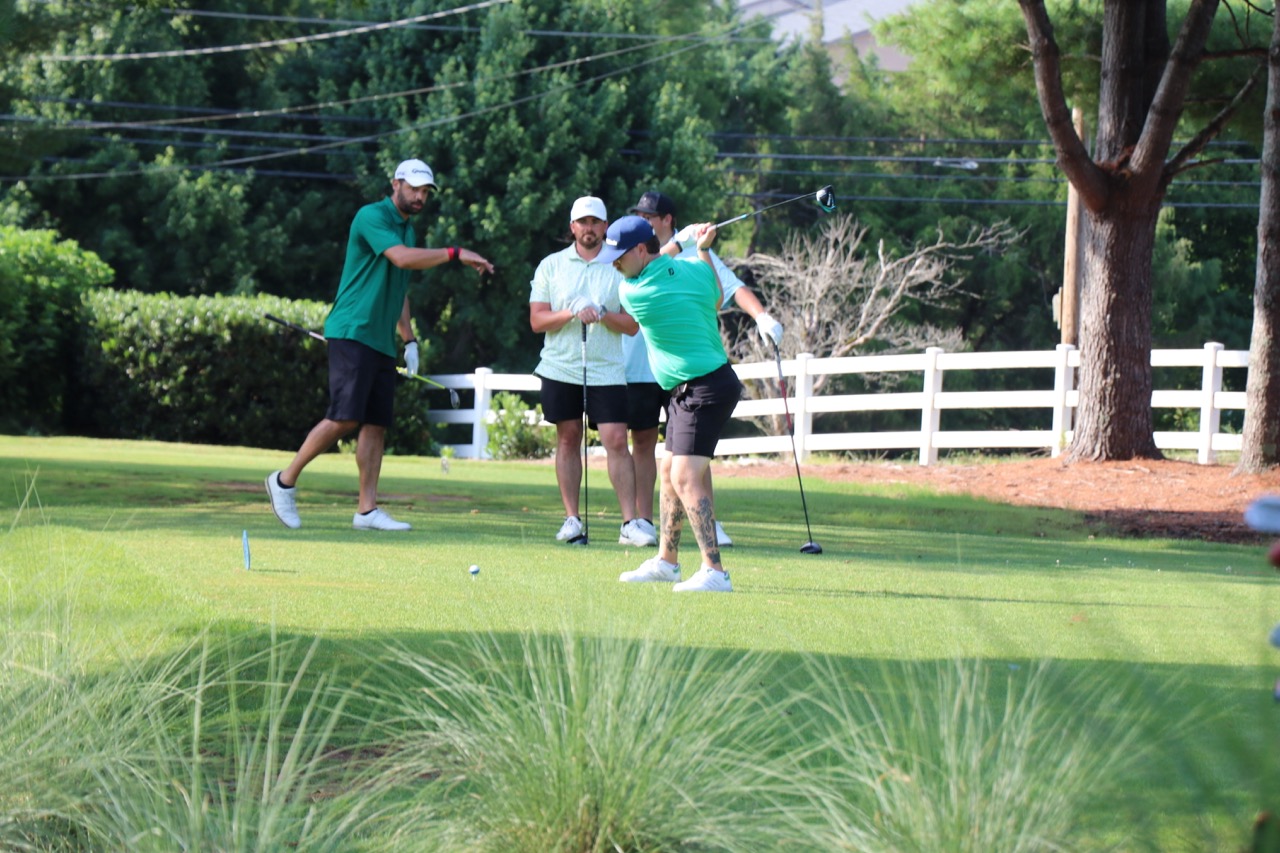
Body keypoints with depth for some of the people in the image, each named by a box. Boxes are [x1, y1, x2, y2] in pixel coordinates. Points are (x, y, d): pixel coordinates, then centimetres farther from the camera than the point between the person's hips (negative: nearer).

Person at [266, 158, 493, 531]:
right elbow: (402, 258, -24)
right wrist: (455, 254, -23)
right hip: (352, 331, -9)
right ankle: (285, 480, -3)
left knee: (377, 424, 3)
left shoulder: (407, 229, 20)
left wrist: (409, 338, 21)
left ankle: (367, 509, 2)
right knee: (344, 417, -16)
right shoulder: (372, 217, -8)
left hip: (382, 342, 9)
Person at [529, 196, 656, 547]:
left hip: (606, 370, -1)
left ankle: (630, 523, -9)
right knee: (568, 438, 4)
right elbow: (537, 320, 0)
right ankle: (571, 519, 11)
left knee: (616, 441, -8)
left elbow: (632, 325, 0)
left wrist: (602, 314, -17)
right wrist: (572, 313, -15)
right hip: (560, 368, 1)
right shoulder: (551, 265, 7)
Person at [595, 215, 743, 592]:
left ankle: (714, 571, -24)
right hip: (688, 391, 9)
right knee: (669, 471, 17)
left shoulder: (633, 293, -17)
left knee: (686, 477, -16)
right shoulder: (694, 268, 0)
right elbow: (715, 300, 20)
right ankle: (666, 560, 27)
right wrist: (702, 249, 24)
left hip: (704, 390, -9)